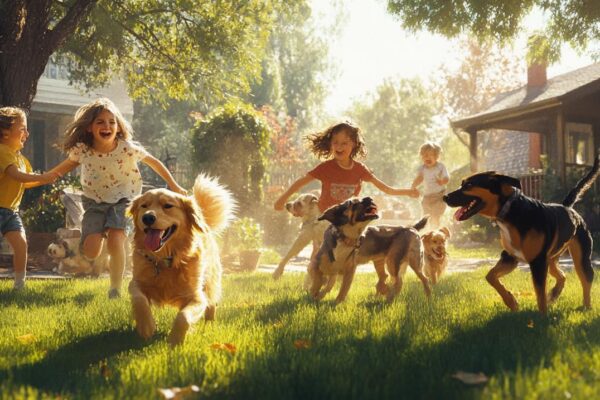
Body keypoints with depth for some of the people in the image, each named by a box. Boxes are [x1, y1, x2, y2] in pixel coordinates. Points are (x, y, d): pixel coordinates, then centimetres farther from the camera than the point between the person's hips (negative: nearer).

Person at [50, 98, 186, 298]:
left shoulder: (128, 148, -21)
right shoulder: (81, 149, -15)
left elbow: (154, 162, -5)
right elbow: (67, 164, 8)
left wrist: (174, 186, 3)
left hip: (122, 199, -2)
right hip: (94, 201, 2)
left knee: (115, 241, -24)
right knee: (90, 252, -11)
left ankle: (116, 289, -7)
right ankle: (101, 233, 25)